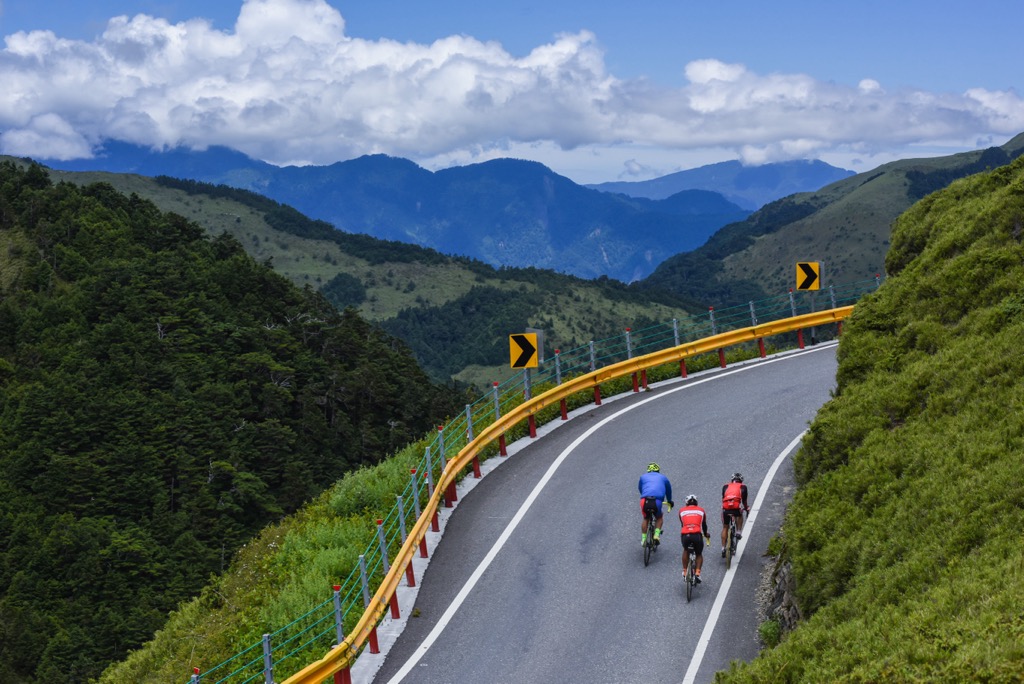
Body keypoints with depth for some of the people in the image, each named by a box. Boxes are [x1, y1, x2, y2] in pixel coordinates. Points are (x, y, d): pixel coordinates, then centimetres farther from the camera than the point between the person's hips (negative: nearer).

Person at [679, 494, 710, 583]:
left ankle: (685, 572, 27)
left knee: (686, 551, 32)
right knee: (699, 554, 25)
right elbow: (704, 525, 34)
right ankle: (697, 573, 5)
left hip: (685, 535, 1)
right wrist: (706, 534, 55)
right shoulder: (701, 510, 23)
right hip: (697, 535, -1)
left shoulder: (682, 510, 21)